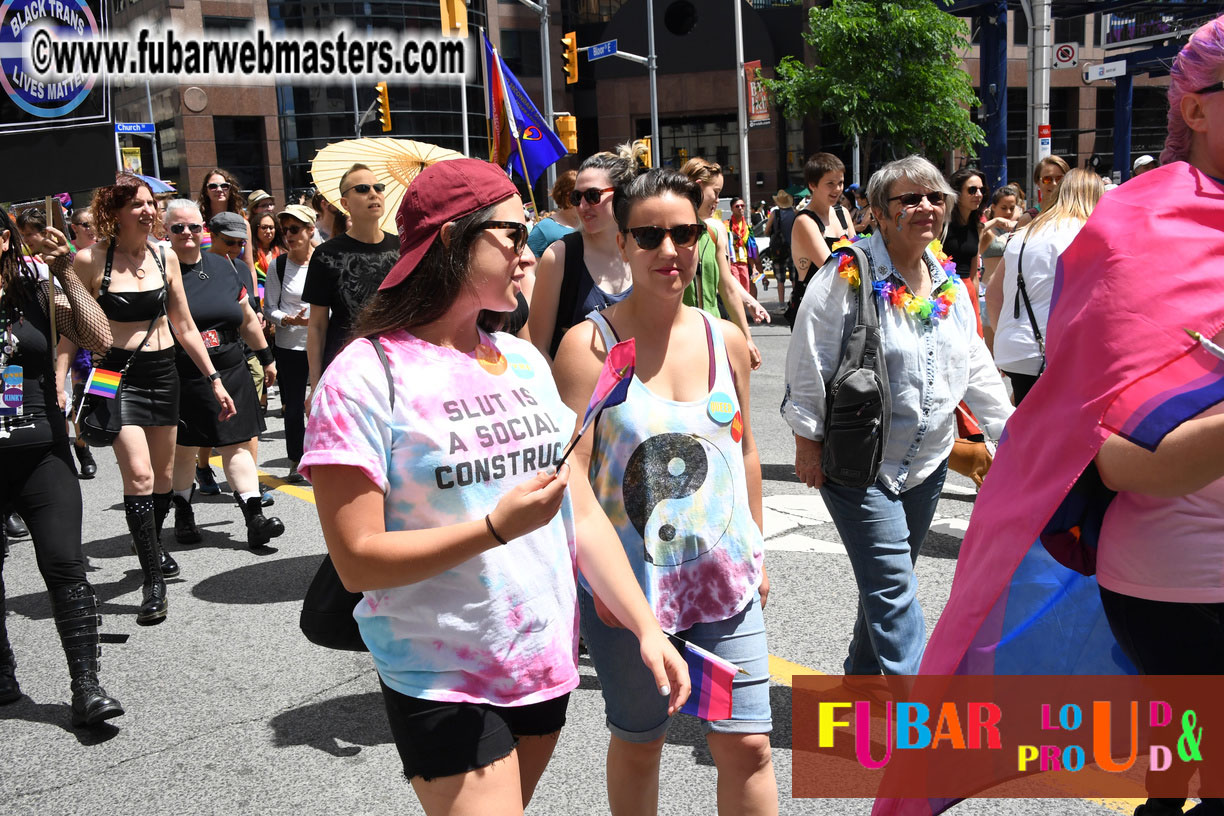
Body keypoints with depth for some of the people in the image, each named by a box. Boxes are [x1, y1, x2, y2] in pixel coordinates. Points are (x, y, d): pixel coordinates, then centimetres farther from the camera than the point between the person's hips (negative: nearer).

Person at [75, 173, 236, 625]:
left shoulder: (164, 257, 5)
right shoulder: (90, 259, -7)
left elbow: (184, 325, 12)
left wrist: (213, 379, 11)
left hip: (162, 372, 5)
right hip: (115, 374, -5)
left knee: (163, 476, 12)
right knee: (138, 474, -17)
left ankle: (153, 546, 38)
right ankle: (153, 582, -11)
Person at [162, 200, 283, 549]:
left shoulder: (223, 266, 10)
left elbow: (247, 318, 18)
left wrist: (266, 356, 21)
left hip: (231, 372, 3)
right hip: (182, 378, -3)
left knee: (236, 443, 1)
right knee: (182, 447, 9)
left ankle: (254, 519, -1)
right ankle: (183, 516, 28)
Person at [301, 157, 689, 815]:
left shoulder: (524, 360, 6)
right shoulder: (366, 376, -14)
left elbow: (583, 513, 7)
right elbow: (358, 561, -17)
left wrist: (645, 626, 1)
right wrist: (497, 526, -25)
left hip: (545, 662, 6)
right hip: (443, 681, -6)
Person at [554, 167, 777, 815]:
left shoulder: (725, 339, 4)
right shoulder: (590, 343, -9)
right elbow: (571, 472, -12)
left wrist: (756, 555, 15)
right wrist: (565, 583, -17)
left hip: (724, 576, 3)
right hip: (625, 584, -3)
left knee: (747, 744, 4)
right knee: (638, 742, 14)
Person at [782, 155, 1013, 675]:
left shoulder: (951, 286, 8)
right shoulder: (847, 277, -14)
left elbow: (977, 370, 15)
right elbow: (807, 365, -12)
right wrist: (807, 443, -12)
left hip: (927, 463, 7)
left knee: (886, 582, 17)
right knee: (893, 584, -9)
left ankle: (862, 676, 36)